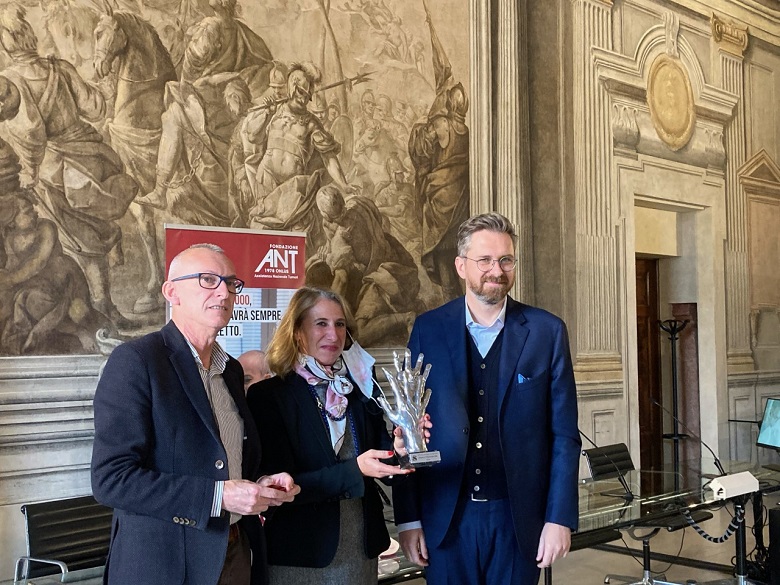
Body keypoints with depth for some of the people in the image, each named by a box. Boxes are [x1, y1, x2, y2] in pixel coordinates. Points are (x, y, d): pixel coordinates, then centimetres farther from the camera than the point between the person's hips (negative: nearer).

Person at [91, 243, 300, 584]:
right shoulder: (135, 361, -14)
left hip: (235, 555, 7)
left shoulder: (231, 370, 10)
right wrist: (219, 495, -24)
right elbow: (110, 479, -21)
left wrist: (260, 487, -1)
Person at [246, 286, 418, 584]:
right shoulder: (267, 396, -10)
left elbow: (382, 462, 5)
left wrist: (399, 449, -17)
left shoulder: (361, 387, 3)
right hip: (299, 559, -4)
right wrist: (354, 470, -26)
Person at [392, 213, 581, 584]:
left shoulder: (547, 332, -2)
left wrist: (560, 518, -6)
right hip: (446, 518, 0)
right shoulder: (428, 330, -1)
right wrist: (408, 518, -2)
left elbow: (564, 435, -1)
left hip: (518, 518, 0)